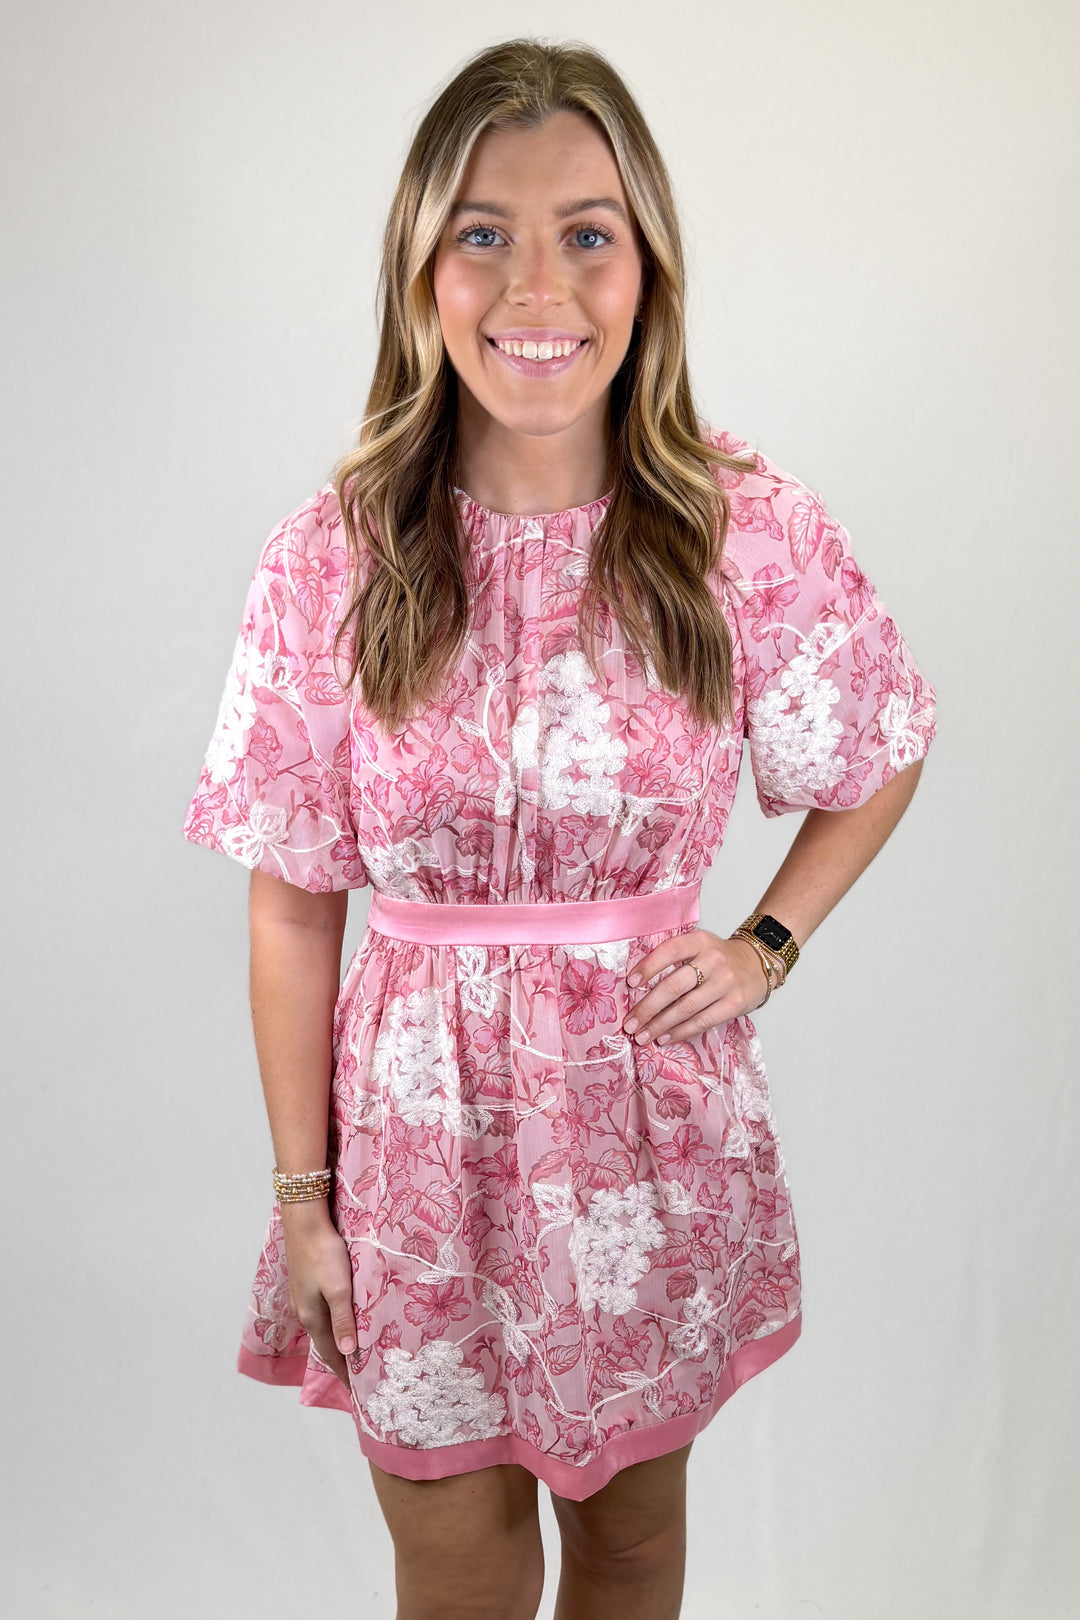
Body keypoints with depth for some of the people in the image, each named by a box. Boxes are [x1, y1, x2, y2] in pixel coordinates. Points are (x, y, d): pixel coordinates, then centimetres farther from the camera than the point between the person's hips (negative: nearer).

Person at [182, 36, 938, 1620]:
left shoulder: (749, 529, -10)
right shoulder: (329, 561, -11)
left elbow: (879, 766, 8)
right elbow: (292, 907, -5)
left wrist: (766, 945, -6)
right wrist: (301, 1199, -2)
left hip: (659, 1118, 1)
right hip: (423, 1129, 0)